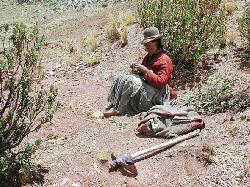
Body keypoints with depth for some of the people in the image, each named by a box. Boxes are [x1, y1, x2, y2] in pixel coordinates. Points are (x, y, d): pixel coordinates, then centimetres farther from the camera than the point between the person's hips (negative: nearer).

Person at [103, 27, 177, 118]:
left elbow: (161, 82, -21)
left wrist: (145, 71, -24)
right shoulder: (148, 57, 17)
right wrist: (137, 71, 1)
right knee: (122, 78, -6)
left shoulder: (164, 60, -11)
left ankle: (118, 110, -29)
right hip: (145, 85, 9)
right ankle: (114, 104, -17)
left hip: (156, 93, -9)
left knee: (132, 82, -31)